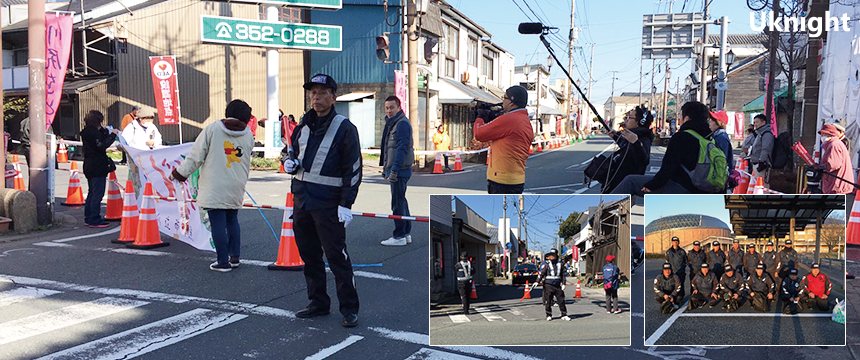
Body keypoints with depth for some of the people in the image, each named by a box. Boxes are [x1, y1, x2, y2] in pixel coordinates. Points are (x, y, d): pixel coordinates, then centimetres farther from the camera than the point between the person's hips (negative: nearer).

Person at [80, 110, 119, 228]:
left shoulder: (87, 132, 14)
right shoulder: (93, 132, -16)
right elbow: (102, 146, -23)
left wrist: (105, 132, 12)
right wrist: (112, 135, -17)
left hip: (90, 167, 10)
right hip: (98, 167, -10)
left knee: (92, 193, 16)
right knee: (98, 194, -5)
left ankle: (88, 218, 21)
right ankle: (94, 220, -3)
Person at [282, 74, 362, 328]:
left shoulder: (344, 128, -6)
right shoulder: (303, 127, 12)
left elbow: (353, 169, -8)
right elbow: (291, 151, 28)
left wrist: (346, 204, -13)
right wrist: (289, 162, 3)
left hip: (328, 203, -7)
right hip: (301, 200, 7)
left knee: (336, 255, -6)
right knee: (309, 255, 12)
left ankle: (349, 308, 4)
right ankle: (318, 303, 24)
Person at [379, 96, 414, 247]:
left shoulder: (402, 123, -14)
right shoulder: (391, 123, 18)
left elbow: (402, 149, -21)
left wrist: (394, 170, -25)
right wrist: (385, 167, 24)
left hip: (400, 170, -10)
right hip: (393, 169, 10)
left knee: (398, 203, -6)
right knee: (401, 202, 14)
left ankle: (399, 237, -1)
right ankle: (406, 234, 22)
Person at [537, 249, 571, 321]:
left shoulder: (560, 264, 9)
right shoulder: (546, 264, -1)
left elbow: (564, 274, 15)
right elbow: (541, 273, -7)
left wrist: (563, 283, 8)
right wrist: (537, 281, -17)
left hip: (557, 285, 3)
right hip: (548, 285, -2)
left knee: (561, 301, 4)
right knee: (548, 301, 0)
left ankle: (564, 315, 14)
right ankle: (549, 315, 13)